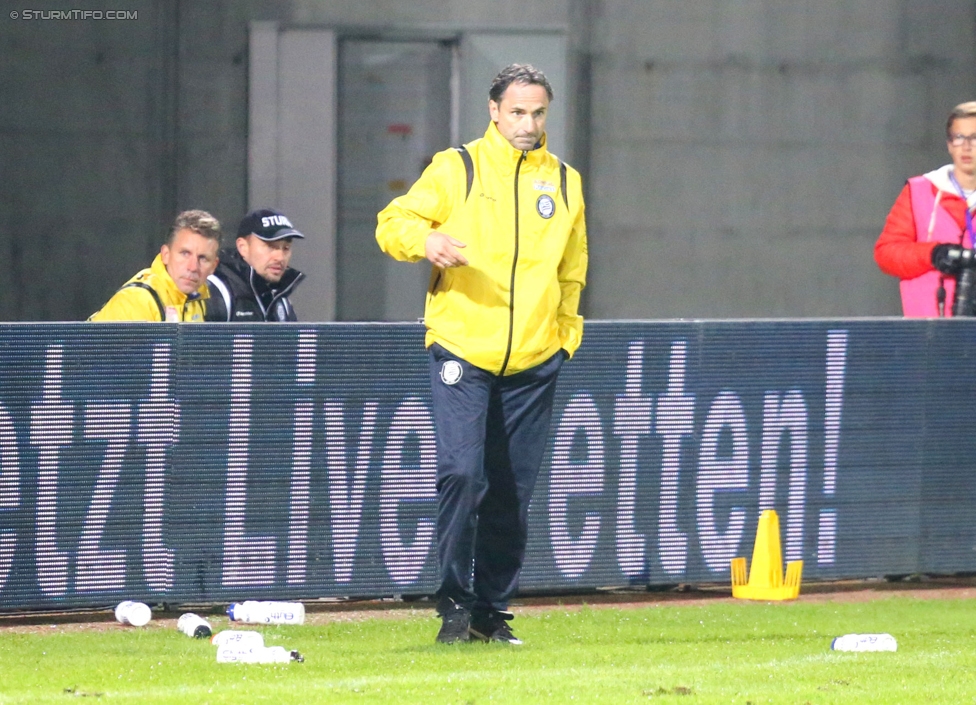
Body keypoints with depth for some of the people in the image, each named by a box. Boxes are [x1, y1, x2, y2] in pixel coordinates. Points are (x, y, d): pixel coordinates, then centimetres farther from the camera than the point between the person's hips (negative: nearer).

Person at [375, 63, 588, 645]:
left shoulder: (565, 182, 15)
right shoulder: (456, 169, 3)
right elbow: (393, 223, 1)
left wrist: (567, 331, 16)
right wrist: (424, 238, -21)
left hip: (534, 362, 4)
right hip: (462, 351, -4)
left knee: (514, 491, 5)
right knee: (461, 471, -17)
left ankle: (493, 609, 13)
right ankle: (455, 602, -9)